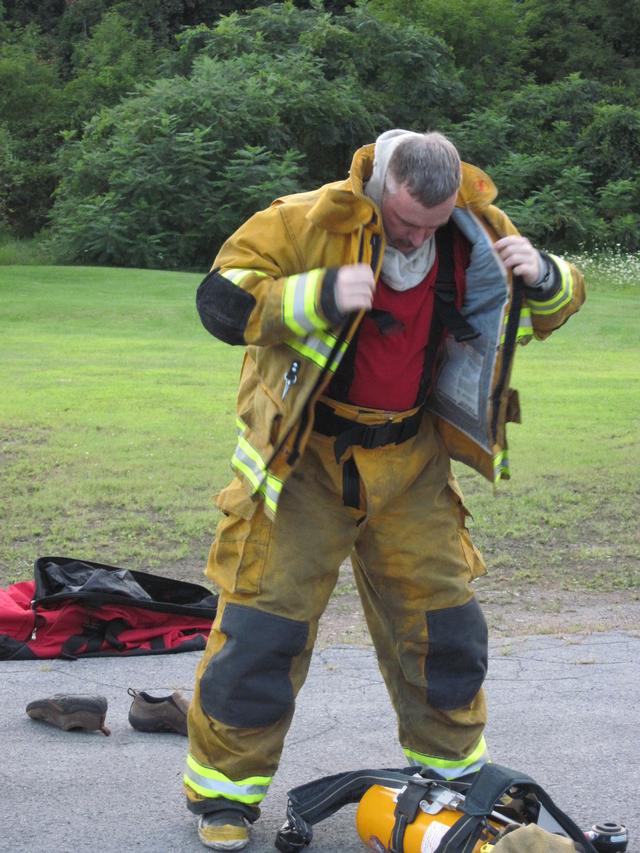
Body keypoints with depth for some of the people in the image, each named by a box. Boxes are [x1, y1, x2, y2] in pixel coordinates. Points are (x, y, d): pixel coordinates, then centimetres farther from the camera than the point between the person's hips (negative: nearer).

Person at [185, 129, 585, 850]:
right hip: (303, 458, -4)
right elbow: (220, 300, -21)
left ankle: (454, 765, 33)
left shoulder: (477, 232, -4)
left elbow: (555, 308, 8)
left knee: (441, 617, 11)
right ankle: (224, 785, 13)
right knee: (263, 619, -3)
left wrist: (542, 277, -17)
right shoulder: (311, 221, -18)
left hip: (408, 462, 4)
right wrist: (320, 296, -34)